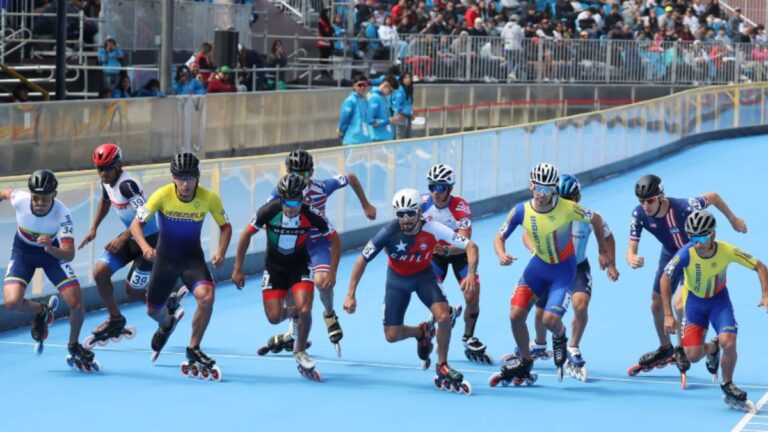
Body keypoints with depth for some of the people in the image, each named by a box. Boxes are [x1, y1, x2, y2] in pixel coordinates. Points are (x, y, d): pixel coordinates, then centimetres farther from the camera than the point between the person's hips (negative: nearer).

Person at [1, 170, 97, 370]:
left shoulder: (63, 214, -33)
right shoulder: (19, 199, -30)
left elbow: (69, 255, -39)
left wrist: (50, 248, -58)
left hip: (52, 252, -1)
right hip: (23, 251, 1)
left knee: (76, 304, -12)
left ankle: (74, 347, 19)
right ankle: (41, 312, 14)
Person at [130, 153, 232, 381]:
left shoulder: (209, 198, -18)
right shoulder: (162, 195, -21)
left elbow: (225, 226, 0)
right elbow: (136, 223, -16)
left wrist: (221, 252, -17)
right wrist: (145, 246, -35)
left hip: (192, 258, -1)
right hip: (165, 258, 1)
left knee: (206, 296, -29)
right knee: (153, 310, 12)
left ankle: (193, 350, -9)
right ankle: (167, 324, 54)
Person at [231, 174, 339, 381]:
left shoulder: (312, 216, -25)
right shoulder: (269, 211, -25)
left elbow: (335, 241, -8)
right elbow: (246, 234, -8)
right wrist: (237, 268, -5)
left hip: (300, 265, -1)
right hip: (274, 267, 1)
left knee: (304, 310, -20)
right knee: (274, 317, -7)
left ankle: (300, 351, 8)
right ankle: (290, 312, 32)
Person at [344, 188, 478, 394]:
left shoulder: (433, 230, -28)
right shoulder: (388, 233, -29)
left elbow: (470, 246, -22)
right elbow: (362, 260, -16)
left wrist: (471, 274, -38)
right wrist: (350, 295, -17)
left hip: (424, 275, -1)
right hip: (397, 279, 1)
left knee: (444, 317, -25)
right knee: (392, 336, -5)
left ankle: (442, 368, -3)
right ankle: (421, 333, 29)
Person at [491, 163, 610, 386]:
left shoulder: (568, 208, -23)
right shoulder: (521, 211, -15)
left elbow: (595, 219, -4)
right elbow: (499, 237, -5)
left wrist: (603, 251, 4)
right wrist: (502, 255, -27)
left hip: (564, 269, -3)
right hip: (538, 265, 3)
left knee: (550, 319, -19)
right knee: (516, 314, -4)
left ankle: (560, 337, 21)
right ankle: (524, 363, 20)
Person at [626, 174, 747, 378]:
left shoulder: (683, 207, -38)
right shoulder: (639, 214, -25)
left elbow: (713, 196, -20)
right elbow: (631, 247, -21)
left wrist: (733, 220, -6)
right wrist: (632, 259, -47)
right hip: (670, 254, 5)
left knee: (680, 304, -20)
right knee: (657, 304, 13)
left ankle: (682, 351, 7)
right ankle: (665, 350, 39)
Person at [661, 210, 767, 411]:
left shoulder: (728, 251, -27)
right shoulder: (686, 254, -29)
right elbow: (665, 279, -18)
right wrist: (668, 315, -20)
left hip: (719, 299, 0)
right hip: (694, 302, 0)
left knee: (728, 342, -25)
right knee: (693, 355, -10)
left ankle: (728, 387, 1)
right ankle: (712, 349, 29)